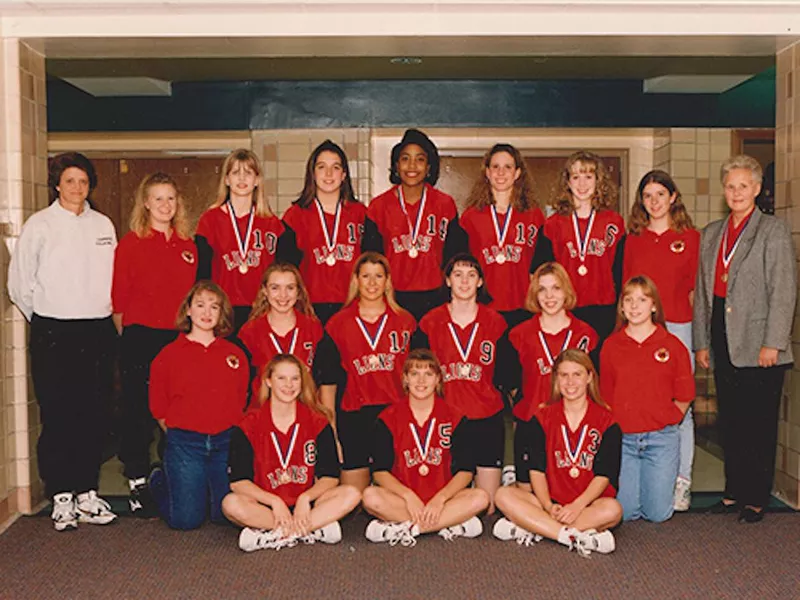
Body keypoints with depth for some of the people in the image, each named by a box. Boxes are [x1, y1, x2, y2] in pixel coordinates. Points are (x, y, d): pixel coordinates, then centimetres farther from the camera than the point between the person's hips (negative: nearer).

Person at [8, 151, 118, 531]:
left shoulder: (103, 225, 11)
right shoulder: (39, 225, 0)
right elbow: (18, 284, 1)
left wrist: (100, 311, 9)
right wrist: (44, 319, 6)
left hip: (98, 332, 4)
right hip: (54, 334, -3)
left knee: (95, 415, 6)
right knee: (57, 417, -1)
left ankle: (87, 493, 18)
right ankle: (61, 498, 11)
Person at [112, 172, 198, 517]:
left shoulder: (188, 245, 11)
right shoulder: (131, 243, -1)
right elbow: (118, 298, 0)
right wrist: (127, 335, 0)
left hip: (180, 338, 3)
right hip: (141, 338, -3)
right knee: (139, 413, 2)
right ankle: (138, 484, 14)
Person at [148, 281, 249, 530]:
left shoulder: (235, 354, 9)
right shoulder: (169, 355, 4)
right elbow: (159, 409, 7)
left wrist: (233, 433, 3)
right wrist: (179, 434, 4)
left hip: (226, 442, 2)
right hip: (184, 442, -2)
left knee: (227, 514, -5)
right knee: (186, 519, -5)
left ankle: (208, 488, 29)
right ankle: (159, 481, 27)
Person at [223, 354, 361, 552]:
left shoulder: (318, 422, 2)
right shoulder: (249, 426, -2)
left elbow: (330, 476, -1)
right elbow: (238, 481, -8)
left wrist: (305, 498, -20)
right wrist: (275, 501, -21)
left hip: (305, 505, 2)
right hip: (266, 505, -1)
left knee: (351, 494, -24)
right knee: (231, 504, -32)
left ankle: (272, 537, -27)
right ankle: (314, 530, -28)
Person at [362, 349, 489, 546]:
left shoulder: (453, 416, 3)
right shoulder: (389, 418, 1)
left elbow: (466, 470, -2)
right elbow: (379, 470, -4)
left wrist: (440, 499, -17)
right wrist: (409, 496, -19)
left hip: (442, 498, 1)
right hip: (402, 497, -1)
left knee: (480, 498, -26)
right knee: (371, 497, -30)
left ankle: (405, 528, -24)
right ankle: (452, 524, -26)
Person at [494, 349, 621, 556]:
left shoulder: (606, 420, 1)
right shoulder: (542, 419, 7)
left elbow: (604, 475, -5)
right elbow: (536, 469, 0)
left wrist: (577, 505, -20)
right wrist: (548, 506, -17)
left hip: (589, 502, -2)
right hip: (551, 501, 2)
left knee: (613, 510, -34)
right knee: (504, 495, -22)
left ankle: (532, 528, -28)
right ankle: (574, 537, -31)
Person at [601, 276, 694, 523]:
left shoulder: (673, 345, 0)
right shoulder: (611, 345, 2)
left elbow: (684, 397, 5)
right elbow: (606, 395, 7)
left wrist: (664, 422, 0)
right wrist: (615, 427, -2)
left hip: (661, 439, 0)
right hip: (622, 439, 1)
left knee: (658, 512, 0)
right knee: (625, 511, -2)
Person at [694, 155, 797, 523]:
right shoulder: (711, 234, 15)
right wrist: (701, 341, 11)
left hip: (757, 343, -5)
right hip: (722, 341, 5)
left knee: (759, 424, 1)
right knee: (730, 422, 10)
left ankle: (756, 499, 11)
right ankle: (734, 492, 21)